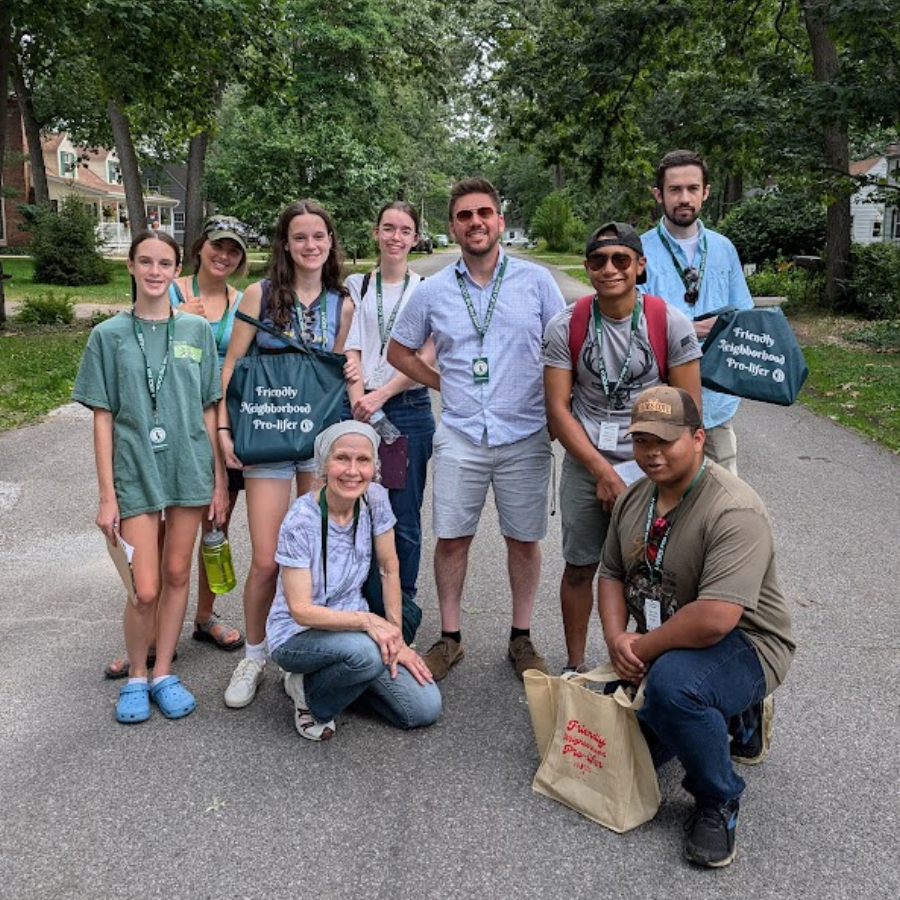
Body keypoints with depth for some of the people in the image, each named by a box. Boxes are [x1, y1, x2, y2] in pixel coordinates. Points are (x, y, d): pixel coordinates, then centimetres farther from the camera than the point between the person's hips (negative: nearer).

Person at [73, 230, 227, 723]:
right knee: (145, 589, -2)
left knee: (177, 575, 10)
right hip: (135, 474, -2)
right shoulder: (109, 335, -1)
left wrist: (219, 480, 5)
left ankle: (163, 673, 26)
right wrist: (106, 495, -4)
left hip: (190, 471, 2)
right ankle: (135, 676, 22)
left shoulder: (196, 330, 4)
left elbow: (208, 410, 6)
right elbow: (103, 419, -1)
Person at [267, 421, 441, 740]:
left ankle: (331, 675, 16)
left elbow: (390, 570, 0)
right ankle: (310, 696, -3)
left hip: (350, 623, 6)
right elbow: (301, 609, -24)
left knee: (425, 709, -5)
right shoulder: (301, 521, -25)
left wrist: (397, 639, -2)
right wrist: (367, 620, -34)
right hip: (297, 635, -5)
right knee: (367, 652, -37)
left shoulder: (375, 498, -10)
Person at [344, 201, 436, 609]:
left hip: (409, 410, -1)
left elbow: (426, 358, -4)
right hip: (360, 408, 1)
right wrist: (360, 403, -11)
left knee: (405, 519, 4)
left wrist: (380, 396, -12)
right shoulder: (356, 285, 9)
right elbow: (350, 350, 3)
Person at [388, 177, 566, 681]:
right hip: (460, 436, 1)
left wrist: (557, 413, 0)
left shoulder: (537, 281, 1)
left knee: (524, 539, 8)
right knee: (452, 539, 5)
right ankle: (450, 638, 21)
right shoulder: (433, 291, 5)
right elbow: (400, 350, 17)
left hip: (525, 436, -1)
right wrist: (444, 385, 7)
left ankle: (522, 639, 24)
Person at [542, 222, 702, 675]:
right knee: (580, 568, 10)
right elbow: (558, 409, -6)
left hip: (649, 467, -1)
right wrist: (603, 472, -13)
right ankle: (574, 666, 28)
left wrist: (636, 475, -9)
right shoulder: (565, 326, -5)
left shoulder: (671, 323, -8)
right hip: (585, 464, 1)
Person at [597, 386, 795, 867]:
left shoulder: (735, 511, -26)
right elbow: (611, 574, 8)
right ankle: (735, 715, 25)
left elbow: (714, 620, -34)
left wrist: (643, 648, -21)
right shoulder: (634, 497, 1)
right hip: (663, 648, 8)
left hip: (743, 644, -8)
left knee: (672, 682, -38)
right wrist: (616, 638, -10)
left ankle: (719, 801, -10)